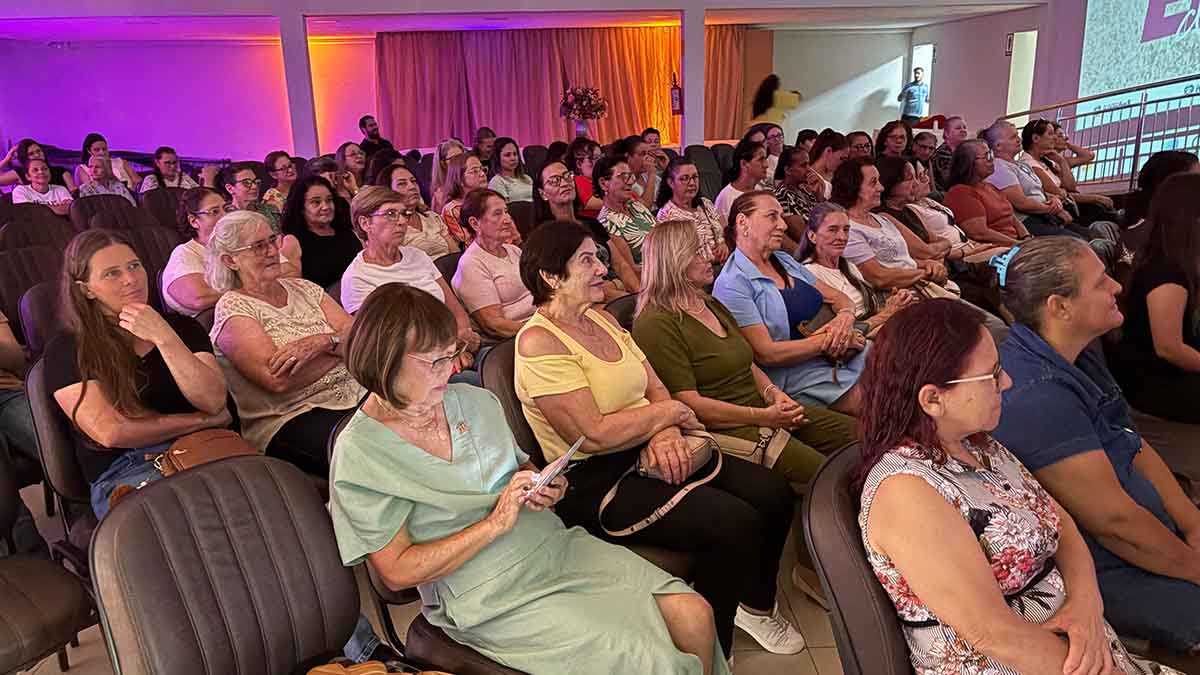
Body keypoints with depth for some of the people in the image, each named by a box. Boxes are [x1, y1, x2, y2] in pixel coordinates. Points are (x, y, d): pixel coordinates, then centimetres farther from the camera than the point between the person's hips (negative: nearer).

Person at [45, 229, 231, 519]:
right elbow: (110, 432, -5)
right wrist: (203, 420, 1)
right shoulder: (67, 349, 8)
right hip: (122, 472, -3)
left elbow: (214, 402, 1)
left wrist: (164, 338, -8)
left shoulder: (182, 327, 18)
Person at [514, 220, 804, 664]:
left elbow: (656, 389, 10)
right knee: (734, 523, -21)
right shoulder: (539, 343, -16)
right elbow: (593, 435, -23)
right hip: (595, 482, -8)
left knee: (773, 493, -2)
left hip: (652, 455, 8)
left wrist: (666, 432, -12)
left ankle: (756, 606, 23)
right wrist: (668, 413, -10)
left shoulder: (603, 319, 11)